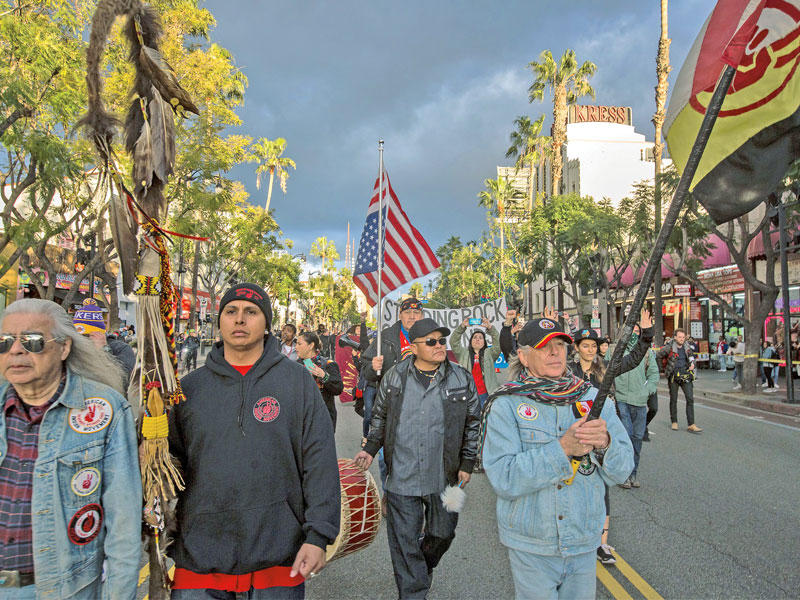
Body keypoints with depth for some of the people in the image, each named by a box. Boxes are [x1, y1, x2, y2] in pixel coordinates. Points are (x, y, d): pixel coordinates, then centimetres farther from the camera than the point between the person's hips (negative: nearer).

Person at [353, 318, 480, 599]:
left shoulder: (462, 379, -1)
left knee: (443, 533, 16)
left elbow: (473, 424, 7)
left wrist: (467, 464, 5)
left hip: (444, 477, 1)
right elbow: (380, 417, 14)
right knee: (404, 540, 5)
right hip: (401, 478, 0)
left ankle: (424, 566, 47)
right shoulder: (394, 377, 0)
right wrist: (370, 448, 5)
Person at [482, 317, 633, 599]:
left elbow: (621, 471, -2)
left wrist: (605, 442, -24)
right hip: (531, 548, -3)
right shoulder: (506, 405, -12)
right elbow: (503, 479, -21)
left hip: (584, 544, 3)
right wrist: (562, 448, -28)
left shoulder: (594, 398, -1)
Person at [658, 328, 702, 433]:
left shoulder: (686, 347, 6)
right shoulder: (669, 347, -8)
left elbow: (691, 355, 24)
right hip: (673, 376, -3)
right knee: (673, 400, 9)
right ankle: (674, 422, 24)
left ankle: (691, 425, -4)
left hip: (685, 376, 3)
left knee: (690, 399, -5)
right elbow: (658, 356, -1)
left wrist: (692, 363, 7)